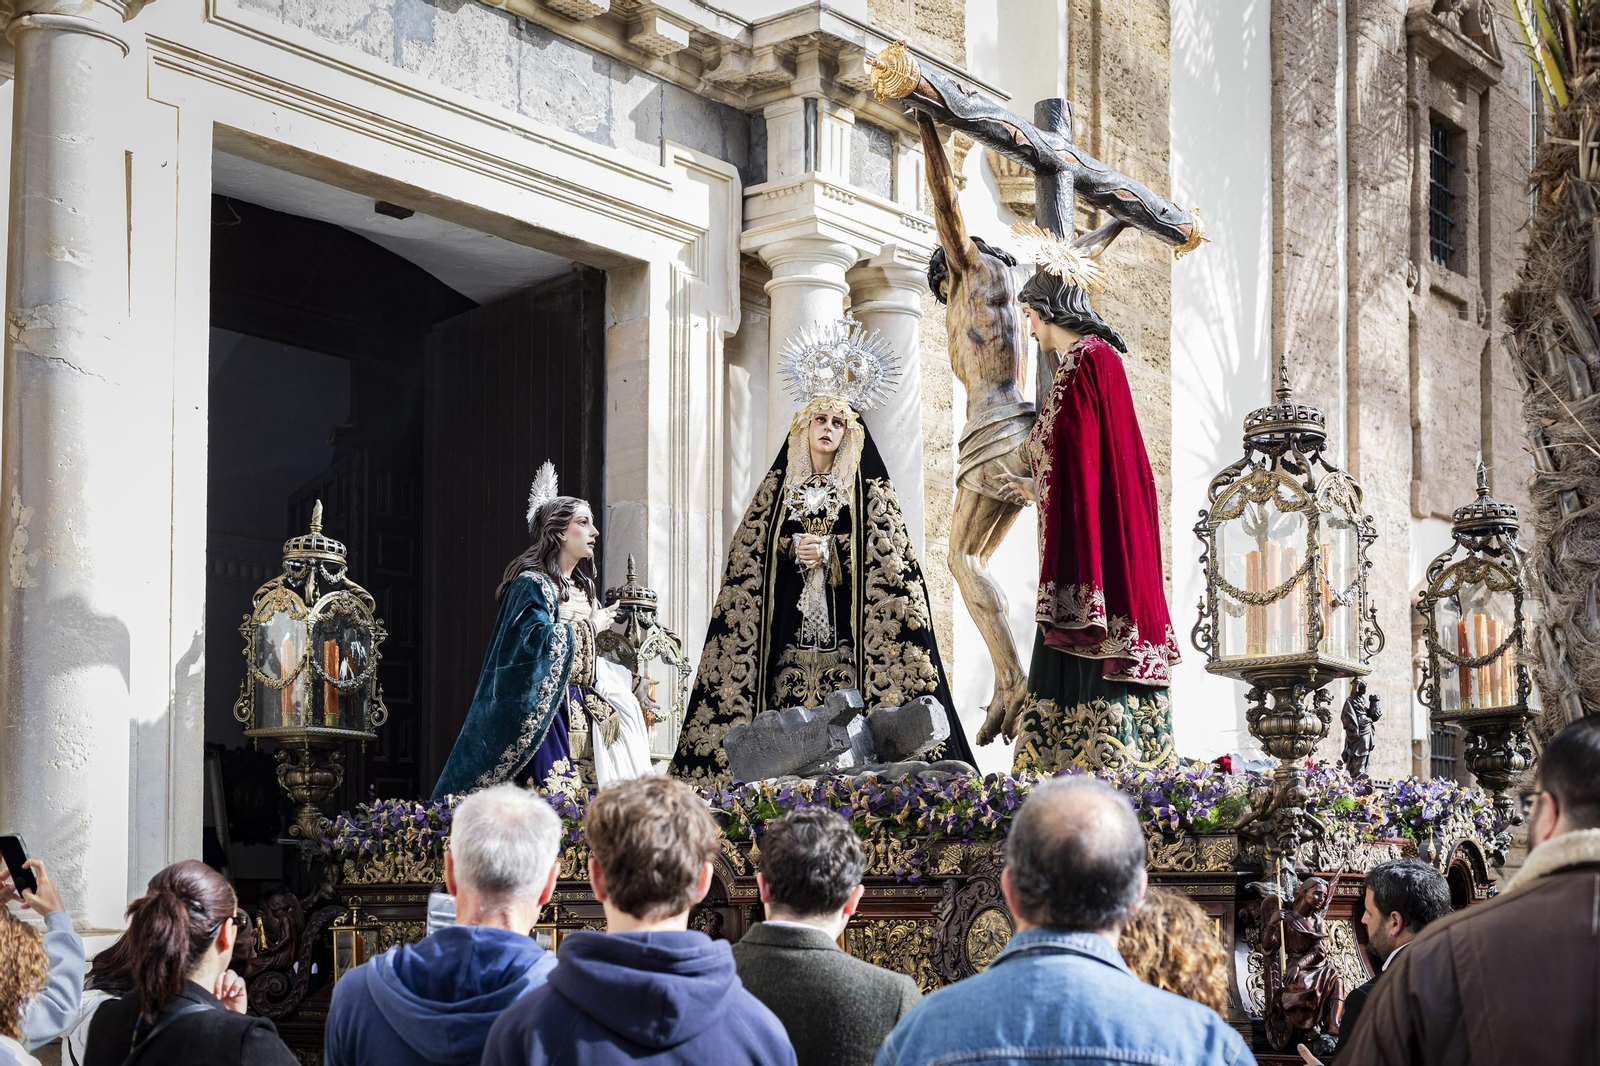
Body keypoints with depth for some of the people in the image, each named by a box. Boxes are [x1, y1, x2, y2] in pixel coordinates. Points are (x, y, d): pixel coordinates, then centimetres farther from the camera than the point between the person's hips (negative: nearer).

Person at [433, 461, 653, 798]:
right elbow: (541, 642, -20)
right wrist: (589, 627, -8)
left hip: (583, 717, 8)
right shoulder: (532, 584, -7)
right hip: (547, 717, -8)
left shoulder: (583, 589, 17)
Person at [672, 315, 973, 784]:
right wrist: (794, 548, -7)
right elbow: (747, 553, 9)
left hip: (845, 635, -1)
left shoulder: (871, 493, 10)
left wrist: (833, 551, -9)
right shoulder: (775, 488, 15)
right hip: (786, 636, 1)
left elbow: (889, 560, 1)